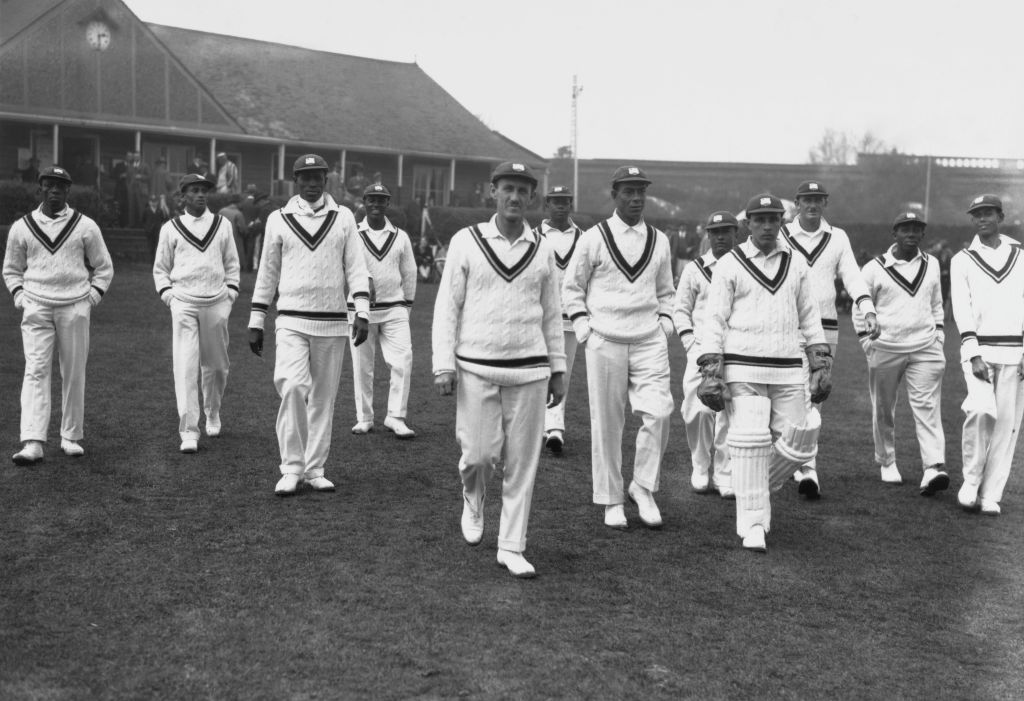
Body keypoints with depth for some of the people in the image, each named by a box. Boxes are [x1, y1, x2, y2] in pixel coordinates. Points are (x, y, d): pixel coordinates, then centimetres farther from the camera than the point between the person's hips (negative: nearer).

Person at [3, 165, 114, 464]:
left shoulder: (85, 226, 6)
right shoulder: (21, 227, 8)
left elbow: (104, 267, 12)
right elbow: (11, 269, 18)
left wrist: (92, 297, 1)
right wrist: (19, 296, 3)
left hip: (74, 308, 0)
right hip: (36, 308, 0)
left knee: (74, 373, 3)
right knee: (36, 371, -10)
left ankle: (71, 437, 15)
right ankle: (32, 443, -16)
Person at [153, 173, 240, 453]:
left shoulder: (222, 224, 10)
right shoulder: (171, 228, 7)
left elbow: (232, 263, 16)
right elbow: (160, 268, 13)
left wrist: (231, 292, 5)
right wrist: (166, 293, -1)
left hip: (216, 304, 2)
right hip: (183, 303, -2)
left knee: (216, 365, 10)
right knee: (185, 367, -9)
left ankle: (212, 414, 35)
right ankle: (188, 432, -10)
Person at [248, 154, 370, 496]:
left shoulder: (343, 217, 7)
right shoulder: (278, 220, 5)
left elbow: (355, 267, 3)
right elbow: (267, 273, 9)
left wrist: (362, 313, -8)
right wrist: (256, 323, 8)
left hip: (333, 323, 1)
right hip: (292, 321, -1)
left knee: (324, 396, 5)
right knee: (292, 387, -18)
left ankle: (315, 469, 16)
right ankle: (292, 468, -7)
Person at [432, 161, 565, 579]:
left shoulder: (542, 250, 8)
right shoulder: (466, 241, 0)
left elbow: (551, 313, 13)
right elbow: (447, 306, 0)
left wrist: (558, 370, 11)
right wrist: (443, 366, -7)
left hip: (529, 372, 2)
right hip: (476, 369, -2)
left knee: (522, 461, 3)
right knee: (480, 453, -5)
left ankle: (511, 547, 13)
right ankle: (473, 501, 30)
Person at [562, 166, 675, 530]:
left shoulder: (659, 240, 10)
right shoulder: (594, 238, 0)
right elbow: (571, 287, 7)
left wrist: (665, 323, 8)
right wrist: (583, 326, -3)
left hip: (650, 340, 3)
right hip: (605, 340, -2)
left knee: (659, 411, -12)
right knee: (606, 422, 2)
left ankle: (644, 486, 7)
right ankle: (611, 500, 14)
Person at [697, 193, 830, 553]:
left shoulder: (796, 264, 11)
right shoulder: (729, 265, 0)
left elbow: (810, 318, 14)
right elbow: (715, 321, -3)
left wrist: (821, 367, 7)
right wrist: (711, 373, -10)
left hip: (788, 372, 4)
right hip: (742, 370, -4)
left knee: (797, 444, 1)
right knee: (750, 443, -9)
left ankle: (756, 486, 29)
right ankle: (753, 526, 0)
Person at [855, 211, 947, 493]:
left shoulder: (932, 265, 10)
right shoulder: (874, 268, -1)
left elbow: (937, 303, 21)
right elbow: (860, 307, 5)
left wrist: (939, 334, 11)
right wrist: (867, 341, -2)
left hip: (925, 348, 2)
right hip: (885, 349, -1)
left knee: (928, 407, -10)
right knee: (883, 410, 8)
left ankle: (933, 468, -17)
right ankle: (887, 463, 25)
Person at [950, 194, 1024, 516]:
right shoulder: (962, 260, 6)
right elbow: (962, 309, -4)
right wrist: (973, 355, -15)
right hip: (978, 349, -2)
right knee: (982, 410, -21)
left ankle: (990, 495, 5)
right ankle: (971, 482, -4)